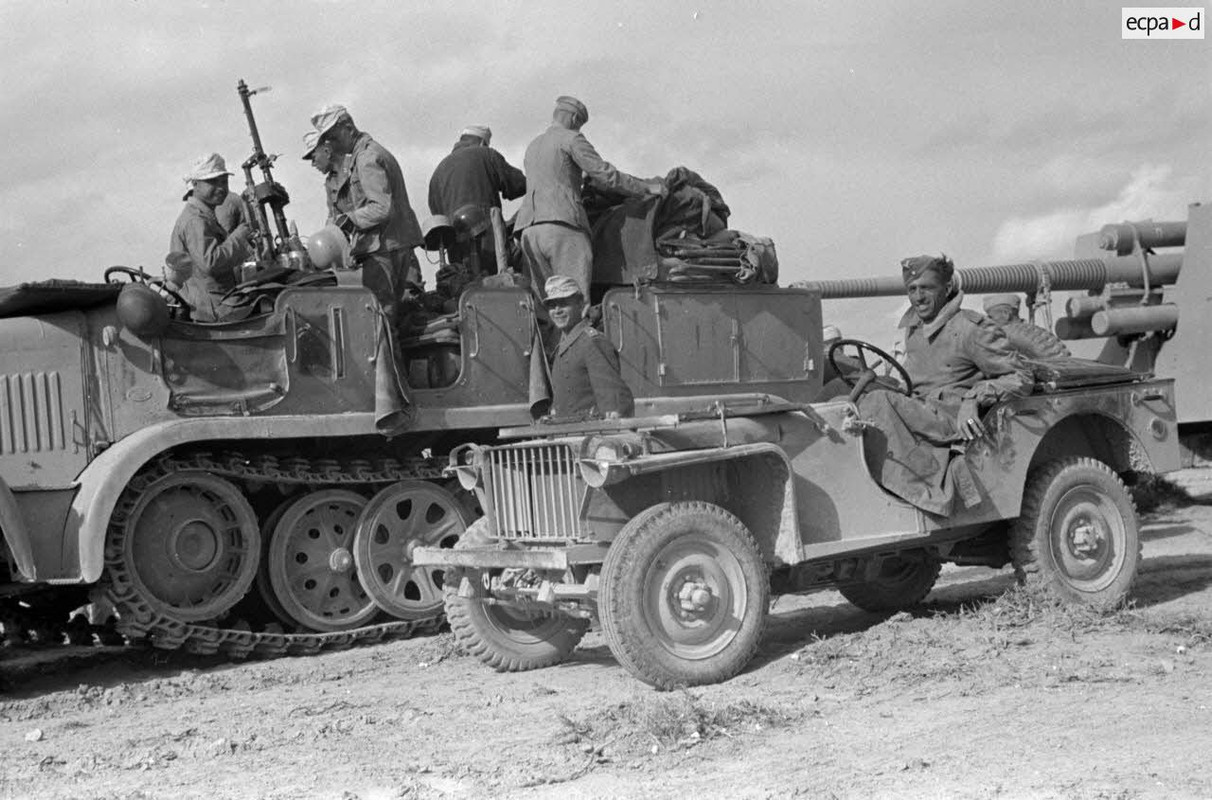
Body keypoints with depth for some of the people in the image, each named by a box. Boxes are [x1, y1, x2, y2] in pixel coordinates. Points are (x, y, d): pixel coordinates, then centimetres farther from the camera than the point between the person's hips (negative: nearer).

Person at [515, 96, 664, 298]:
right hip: (564, 227, -7)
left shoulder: (532, 148, 28)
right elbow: (606, 175, -2)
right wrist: (646, 187, 6)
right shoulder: (572, 139, 5)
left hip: (530, 232, 7)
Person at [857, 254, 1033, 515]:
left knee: (878, 404, -30)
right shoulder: (911, 323, 15)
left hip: (956, 421, -8)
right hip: (920, 413, 8)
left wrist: (973, 399, -20)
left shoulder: (971, 329, -8)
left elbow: (1020, 378, -8)